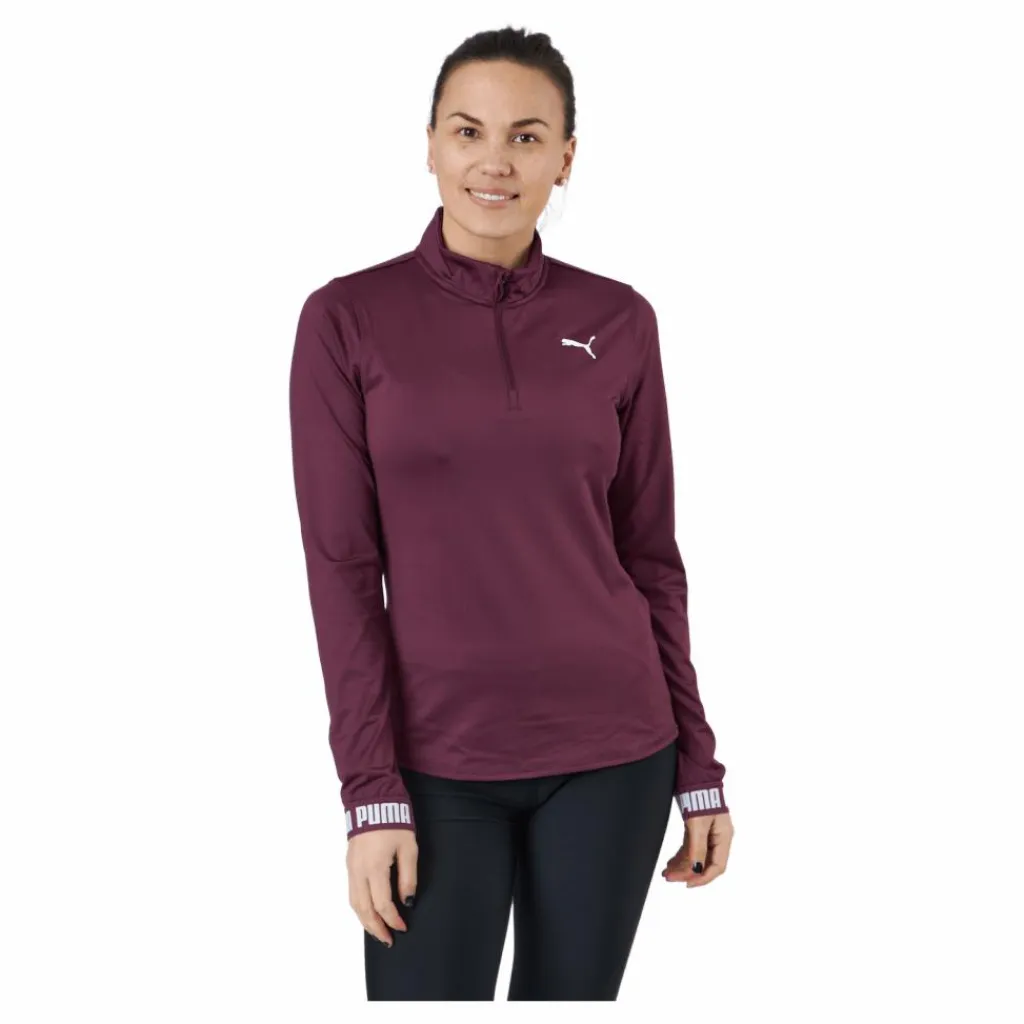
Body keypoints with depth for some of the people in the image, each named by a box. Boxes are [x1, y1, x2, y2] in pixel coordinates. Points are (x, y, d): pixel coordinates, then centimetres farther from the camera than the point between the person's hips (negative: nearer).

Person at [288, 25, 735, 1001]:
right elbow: (341, 568, -5)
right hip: (438, 758, -2)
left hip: (609, 748, 2)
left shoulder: (618, 322, 3)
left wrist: (697, 764, 6)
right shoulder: (346, 319, -3)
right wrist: (370, 791, -10)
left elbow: (648, 554, 7)